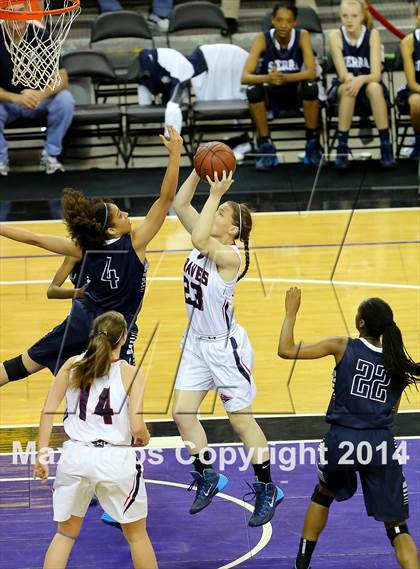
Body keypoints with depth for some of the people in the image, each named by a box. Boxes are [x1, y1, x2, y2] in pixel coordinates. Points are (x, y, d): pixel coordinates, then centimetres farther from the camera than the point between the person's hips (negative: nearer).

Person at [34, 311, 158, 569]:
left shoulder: (72, 365, 3)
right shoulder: (131, 373, -6)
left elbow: (48, 412, -1)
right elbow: (138, 429, -11)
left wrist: (42, 454, 4)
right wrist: (144, 440, 11)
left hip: (75, 457, 3)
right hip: (116, 459, -3)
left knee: (65, 533, 19)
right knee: (137, 535, 17)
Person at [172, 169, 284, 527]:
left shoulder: (230, 256, -22)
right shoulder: (207, 241, 0)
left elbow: (199, 241, -40)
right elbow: (180, 205, -2)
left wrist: (216, 194, -36)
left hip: (225, 346, -8)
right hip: (197, 341, 8)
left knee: (241, 418, 2)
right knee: (182, 413, 6)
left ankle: (267, 490, 15)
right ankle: (207, 476, 24)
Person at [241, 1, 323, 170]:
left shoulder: (302, 36, -15)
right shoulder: (263, 39, -15)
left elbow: (311, 72, -26)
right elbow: (245, 76, -24)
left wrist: (284, 77, -43)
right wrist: (267, 78, -45)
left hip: (296, 92, 0)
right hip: (271, 94, 1)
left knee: (311, 86, -33)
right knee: (253, 90, -32)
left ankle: (313, 142, -13)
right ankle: (266, 145, -15)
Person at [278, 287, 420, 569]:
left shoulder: (342, 347, -5)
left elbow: (286, 350, -6)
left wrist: (291, 311, 6)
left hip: (342, 441, 0)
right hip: (381, 445, 1)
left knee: (323, 495, 33)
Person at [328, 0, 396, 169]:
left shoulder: (373, 34, -11)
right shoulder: (336, 36, -11)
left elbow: (376, 74, -19)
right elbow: (343, 74, -18)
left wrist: (361, 79, -41)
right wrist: (351, 79, -41)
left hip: (369, 87, 0)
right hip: (342, 89, 0)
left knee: (375, 87, -35)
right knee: (348, 88, -35)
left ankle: (386, 147, -30)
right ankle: (342, 149, -30)